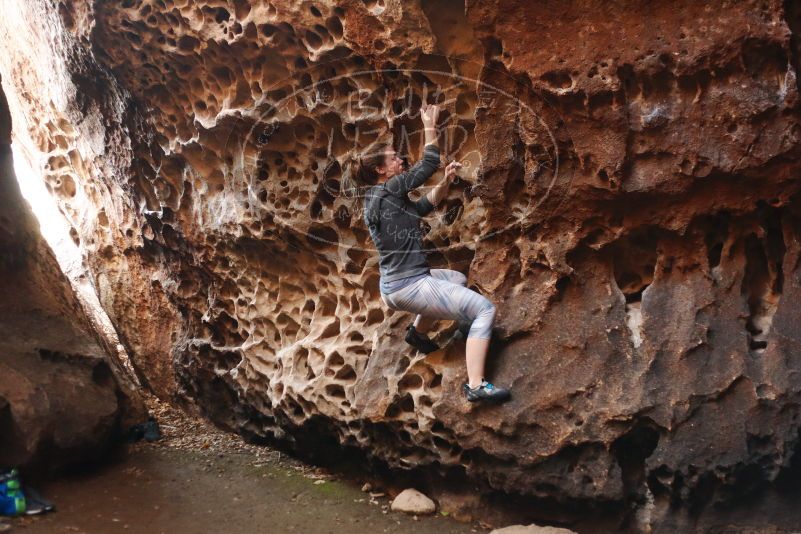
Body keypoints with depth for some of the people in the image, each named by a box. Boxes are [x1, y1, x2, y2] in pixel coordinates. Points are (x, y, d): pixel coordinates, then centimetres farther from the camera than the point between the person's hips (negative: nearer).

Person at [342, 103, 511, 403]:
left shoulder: (376, 198, 15)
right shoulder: (389, 189, -11)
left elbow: (424, 206, 23)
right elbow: (428, 165, -5)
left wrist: (446, 181, 10)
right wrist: (430, 127, 7)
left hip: (393, 286, 10)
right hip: (409, 286, -10)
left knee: (457, 279, 34)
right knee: (484, 309, -12)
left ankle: (418, 331, 32)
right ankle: (476, 386, -18)